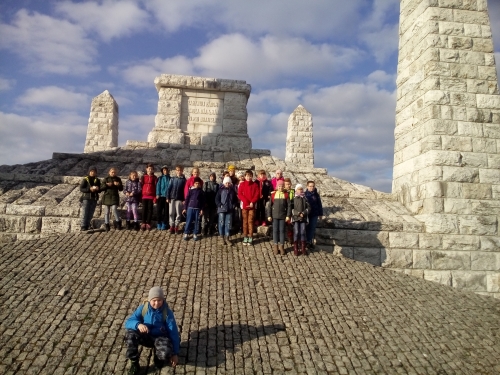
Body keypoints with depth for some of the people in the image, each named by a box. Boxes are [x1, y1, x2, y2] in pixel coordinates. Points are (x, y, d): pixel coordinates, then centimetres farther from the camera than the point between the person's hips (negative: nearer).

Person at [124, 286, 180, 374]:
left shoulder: (167, 312, -17)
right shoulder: (143, 308, -11)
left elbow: (174, 332, -12)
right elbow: (128, 321, -13)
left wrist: (175, 353, -13)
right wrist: (138, 324, -37)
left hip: (160, 338, -2)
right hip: (146, 337, 2)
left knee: (165, 353, -36)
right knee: (130, 332, -29)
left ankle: (158, 356, 6)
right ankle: (134, 363, -11)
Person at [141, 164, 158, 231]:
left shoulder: (154, 178, 3)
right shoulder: (143, 177, 6)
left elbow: (156, 187, 0)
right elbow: (141, 186, 7)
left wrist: (155, 197, -6)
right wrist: (140, 195, -1)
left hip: (151, 196, -1)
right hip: (144, 196, 1)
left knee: (150, 209, 3)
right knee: (144, 209, 3)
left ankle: (148, 223, 11)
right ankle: (143, 223, 11)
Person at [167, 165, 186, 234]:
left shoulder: (184, 180, 0)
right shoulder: (173, 179, 4)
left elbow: (185, 190, 0)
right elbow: (169, 188, 4)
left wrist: (184, 199, -6)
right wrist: (168, 197, -2)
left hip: (179, 199, -1)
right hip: (172, 198, 1)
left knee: (178, 213, 3)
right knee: (171, 213, 4)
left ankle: (176, 226, 13)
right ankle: (172, 226, 13)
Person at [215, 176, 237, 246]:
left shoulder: (232, 190, 9)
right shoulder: (221, 190, 1)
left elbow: (235, 200, 17)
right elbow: (217, 199, -1)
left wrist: (234, 205, 3)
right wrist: (220, 205, -11)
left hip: (230, 210, 2)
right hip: (222, 209, -2)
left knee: (228, 224, 3)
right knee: (222, 223, 0)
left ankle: (227, 238, 8)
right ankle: (222, 237, 10)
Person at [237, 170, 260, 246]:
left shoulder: (255, 185, 4)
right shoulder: (242, 184, 3)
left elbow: (257, 195, -1)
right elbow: (239, 194, -4)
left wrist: (252, 202, -14)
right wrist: (246, 202, -14)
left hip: (252, 205, 0)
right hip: (244, 205, 1)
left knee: (250, 221, -1)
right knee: (245, 221, 5)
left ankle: (250, 238, 3)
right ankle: (245, 238, 9)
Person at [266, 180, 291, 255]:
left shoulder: (286, 195, 1)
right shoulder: (273, 194, 0)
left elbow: (289, 206, 1)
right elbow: (269, 205, 1)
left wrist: (288, 215, -5)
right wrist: (269, 215, -3)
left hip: (283, 216, 0)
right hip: (275, 216, 0)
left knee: (282, 231, 5)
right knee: (275, 230, 4)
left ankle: (281, 246, 14)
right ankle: (275, 246, 14)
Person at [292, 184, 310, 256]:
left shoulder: (305, 198, 9)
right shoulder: (293, 198, 2)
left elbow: (308, 208, 5)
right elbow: (291, 208, -5)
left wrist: (303, 213, -12)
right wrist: (298, 213, -14)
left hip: (303, 218, 2)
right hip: (295, 218, -2)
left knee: (303, 232, 0)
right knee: (296, 232, -6)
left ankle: (303, 248, 10)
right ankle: (295, 249, 2)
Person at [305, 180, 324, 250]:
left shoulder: (316, 195, 0)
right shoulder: (304, 194, -6)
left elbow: (319, 205, 6)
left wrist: (320, 214, 6)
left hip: (314, 215, 2)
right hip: (306, 214, -2)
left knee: (312, 228, 6)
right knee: (307, 228, 5)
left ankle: (310, 242, 17)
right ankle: (307, 241, 15)